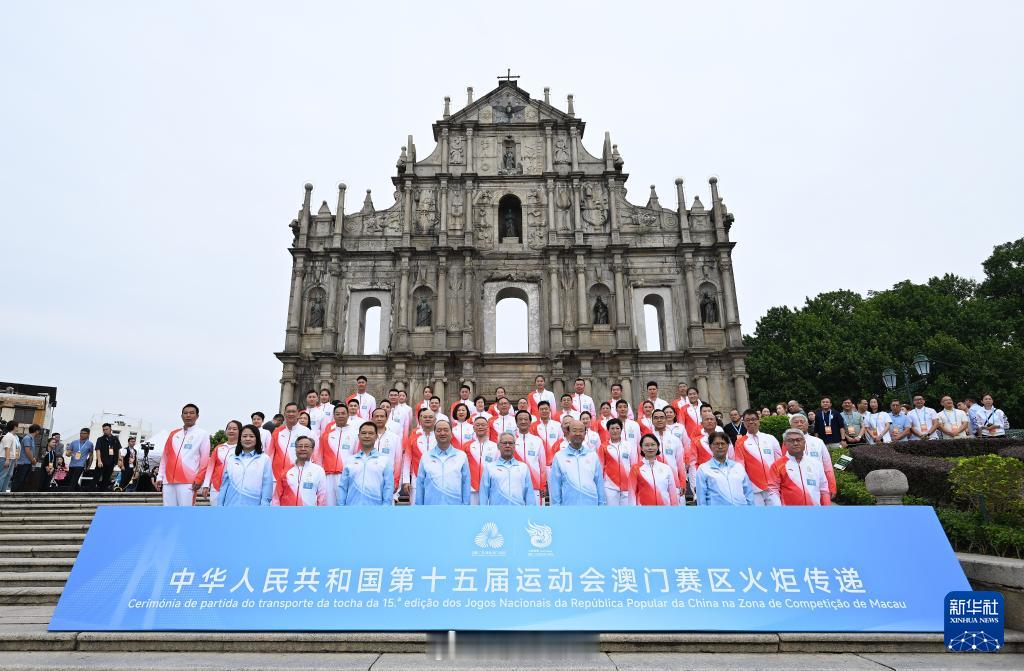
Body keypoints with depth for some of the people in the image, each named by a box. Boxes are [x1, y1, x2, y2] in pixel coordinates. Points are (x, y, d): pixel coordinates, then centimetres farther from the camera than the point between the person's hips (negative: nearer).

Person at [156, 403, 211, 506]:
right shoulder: (173, 434, 17)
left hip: (188, 481, -5)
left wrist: (199, 479, -10)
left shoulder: (202, 434, 3)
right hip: (168, 480, 5)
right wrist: (160, 477, 12)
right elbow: (164, 457, 18)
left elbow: (205, 459, -2)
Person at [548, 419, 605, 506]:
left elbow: (599, 483, 7)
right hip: (568, 505, -2)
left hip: (592, 505, 2)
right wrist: (556, 505, -3)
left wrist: (601, 504, 4)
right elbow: (555, 485, 0)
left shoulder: (593, 455, 6)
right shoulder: (559, 457, 0)